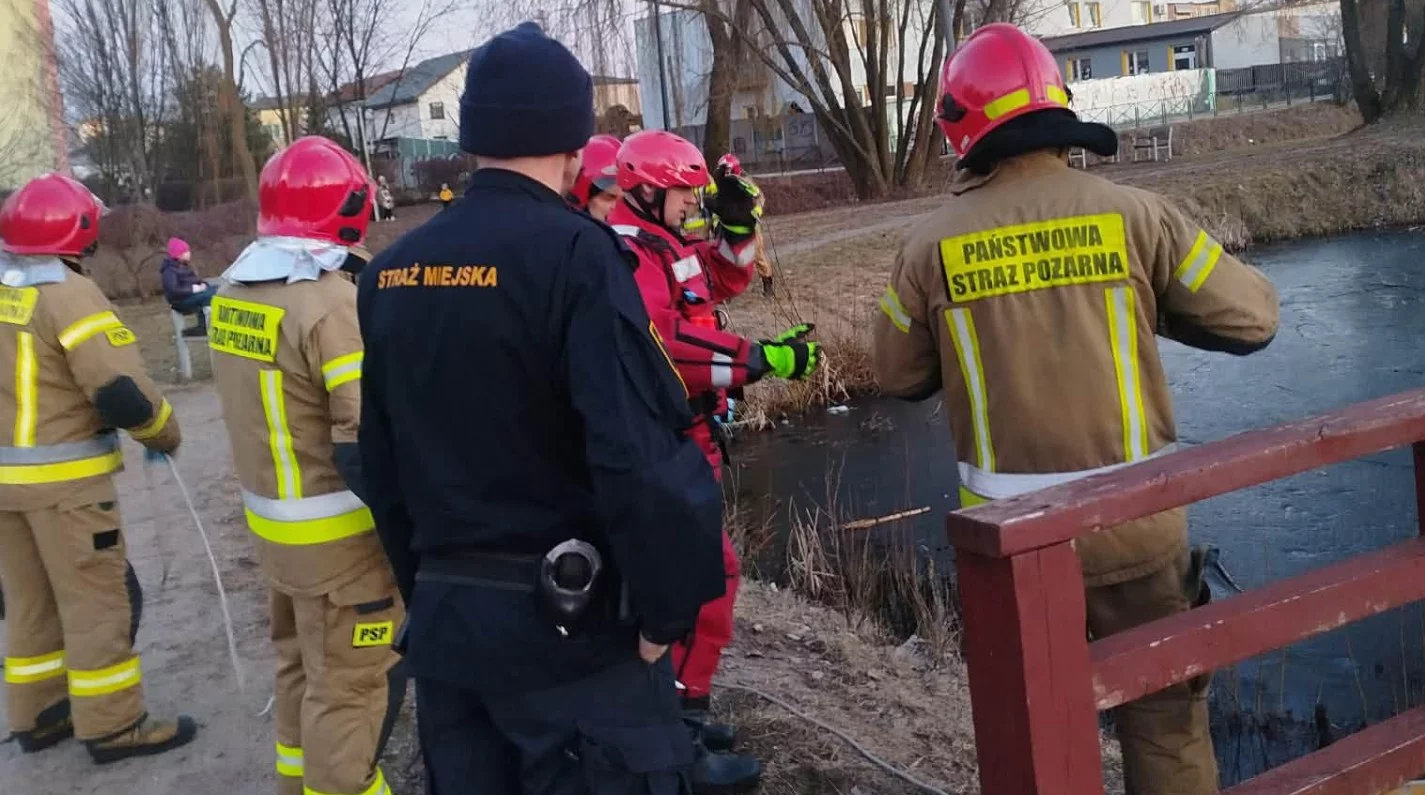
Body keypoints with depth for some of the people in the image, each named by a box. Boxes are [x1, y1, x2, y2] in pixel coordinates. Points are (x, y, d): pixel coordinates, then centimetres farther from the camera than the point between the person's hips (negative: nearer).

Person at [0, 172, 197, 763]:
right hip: (64, 479, -8)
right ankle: (111, 726, 9)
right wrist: (165, 434, -5)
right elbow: (122, 394, -22)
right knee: (95, 601, 2)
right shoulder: (68, 295, -18)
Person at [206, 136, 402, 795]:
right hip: (338, 536, -9)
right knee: (344, 690, 4)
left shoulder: (233, 293, 4)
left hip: (272, 522, 9)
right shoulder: (332, 304, -23)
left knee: (300, 668, 24)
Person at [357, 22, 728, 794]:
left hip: (441, 614, 7)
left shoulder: (390, 272, 5)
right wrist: (664, 609, -12)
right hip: (565, 618, -7)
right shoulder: (573, 253, -16)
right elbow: (638, 459, -24)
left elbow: (381, 461, 11)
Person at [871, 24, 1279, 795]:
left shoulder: (931, 245, -6)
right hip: (1134, 517, 0)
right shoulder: (1133, 214, -7)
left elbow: (898, 376, 6)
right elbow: (1252, 317, 0)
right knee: (1163, 709, 17)